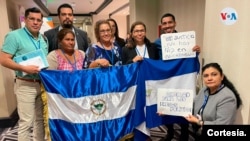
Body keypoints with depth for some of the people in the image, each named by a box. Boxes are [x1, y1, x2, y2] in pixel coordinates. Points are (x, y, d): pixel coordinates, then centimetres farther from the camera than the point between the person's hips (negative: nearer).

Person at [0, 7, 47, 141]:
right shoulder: (14, 35, -8)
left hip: (43, 83, 6)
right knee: (26, 121, 1)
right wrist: (24, 68, -24)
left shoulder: (43, 39, 10)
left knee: (40, 119, 17)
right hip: (25, 85, -6)